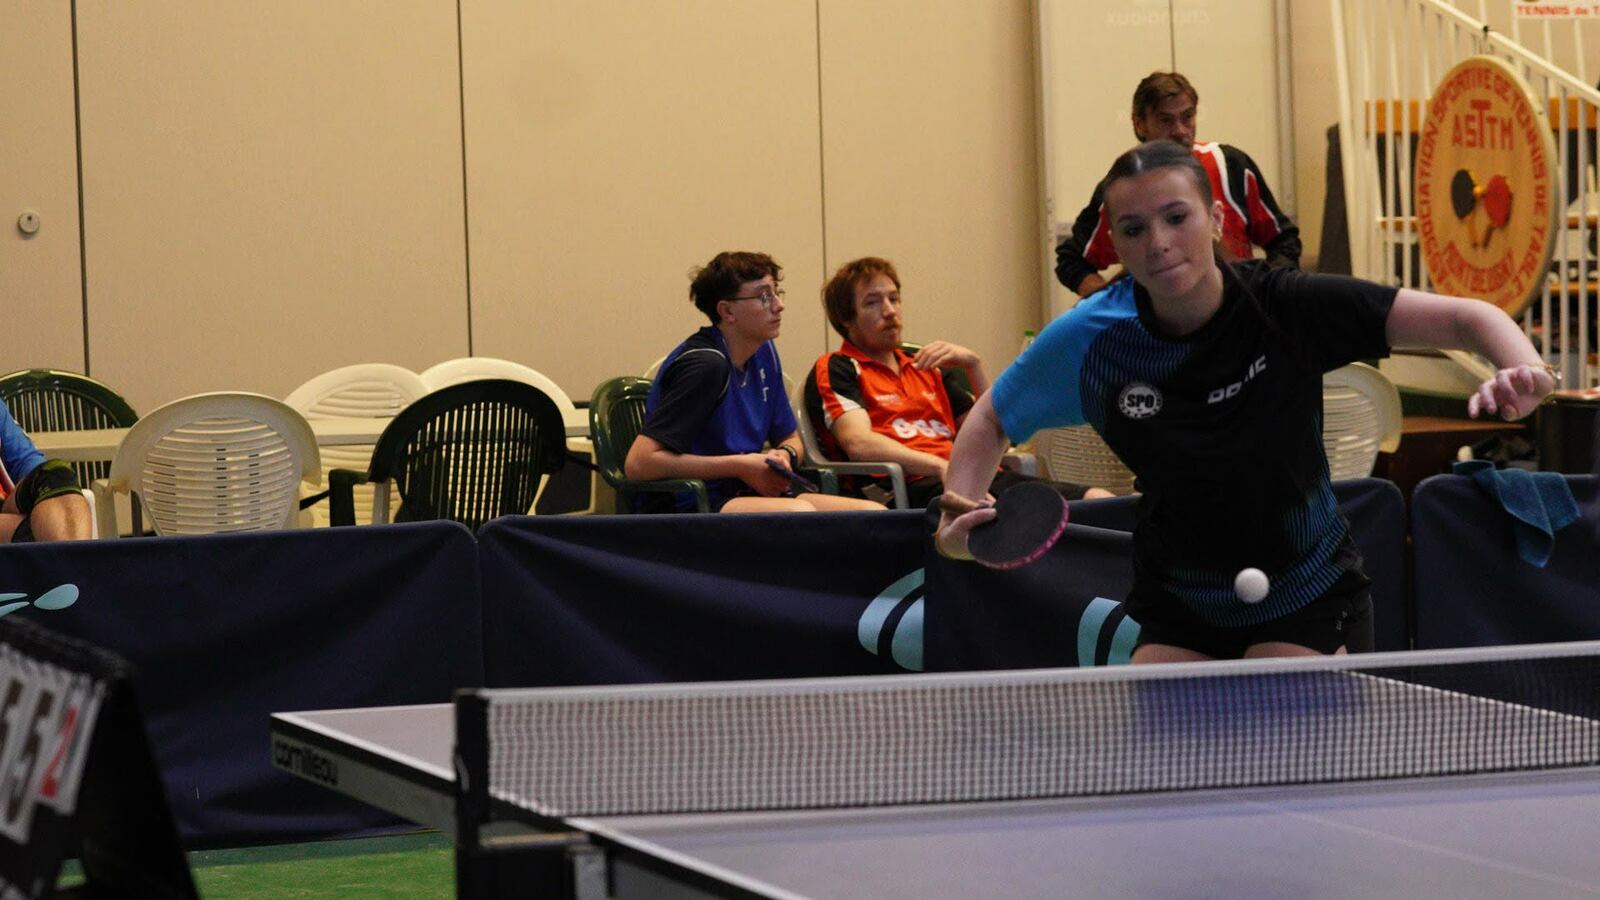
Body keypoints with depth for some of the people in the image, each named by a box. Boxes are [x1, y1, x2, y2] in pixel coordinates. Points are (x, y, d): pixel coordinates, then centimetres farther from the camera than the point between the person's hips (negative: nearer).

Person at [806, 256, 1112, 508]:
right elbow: (859, 444, -8)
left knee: (1098, 500, -21)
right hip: (914, 486, -7)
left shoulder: (926, 367, 32)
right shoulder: (835, 370, 12)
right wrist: (942, 466, -21)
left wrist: (973, 365, 14)